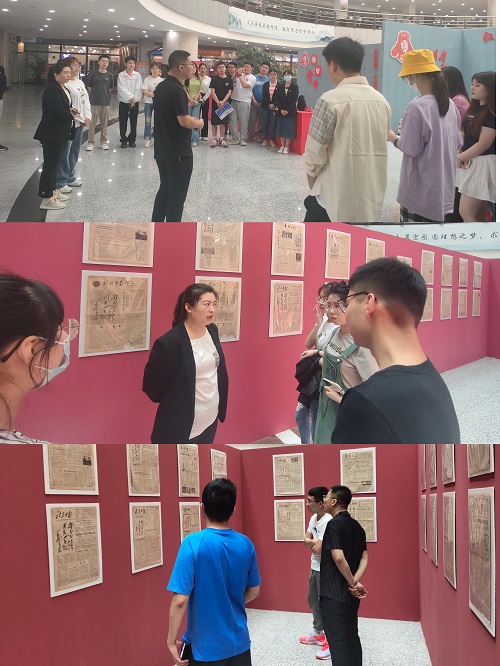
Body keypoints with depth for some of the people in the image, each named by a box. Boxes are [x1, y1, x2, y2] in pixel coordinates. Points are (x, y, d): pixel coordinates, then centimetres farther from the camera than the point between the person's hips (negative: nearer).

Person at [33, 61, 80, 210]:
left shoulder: (64, 89, 12)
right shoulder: (52, 91, -19)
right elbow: (58, 111, -27)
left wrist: (71, 111, -2)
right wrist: (72, 116, -9)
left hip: (60, 133, 10)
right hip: (52, 134, -10)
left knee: (54, 163, 18)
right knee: (50, 165, -5)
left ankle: (52, 191, 31)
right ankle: (47, 199, 0)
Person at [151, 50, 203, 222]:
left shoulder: (161, 86, 10)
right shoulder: (176, 89, -19)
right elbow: (184, 121, -24)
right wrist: (199, 123, -4)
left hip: (162, 150, 9)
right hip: (178, 152, -9)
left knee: (165, 189, 18)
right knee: (177, 195, 0)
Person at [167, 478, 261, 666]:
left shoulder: (193, 543, -17)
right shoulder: (246, 544, -3)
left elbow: (180, 600, -19)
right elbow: (254, 591, 9)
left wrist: (171, 641, -9)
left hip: (204, 645, -4)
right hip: (239, 642, 4)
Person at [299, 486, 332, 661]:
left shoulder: (328, 522, -25)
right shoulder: (313, 518, 5)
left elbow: (318, 549, -28)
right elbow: (306, 539, 6)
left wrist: (311, 544, -7)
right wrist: (314, 542, -15)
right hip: (315, 567, 10)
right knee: (313, 600, 21)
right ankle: (318, 634, 37)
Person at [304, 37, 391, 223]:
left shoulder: (331, 100, -12)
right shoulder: (382, 101, 7)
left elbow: (315, 155, -10)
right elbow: (379, 150, 11)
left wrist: (314, 187, 8)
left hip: (335, 199, -6)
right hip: (372, 199, 6)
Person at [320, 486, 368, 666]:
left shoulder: (334, 524, -15)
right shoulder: (357, 526, 10)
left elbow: (338, 558, -24)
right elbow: (364, 558, 6)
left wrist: (353, 583, -14)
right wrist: (354, 583, -6)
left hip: (333, 594, -8)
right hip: (351, 595, 8)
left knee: (338, 641, -3)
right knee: (352, 637, 16)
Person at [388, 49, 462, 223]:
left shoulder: (417, 107, -18)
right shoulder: (450, 105, 6)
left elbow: (411, 149, -15)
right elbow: (456, 144, 13)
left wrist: (393, 138, 2)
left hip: (420, 191, -7)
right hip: (443, 189, 7)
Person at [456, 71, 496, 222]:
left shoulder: (491, 113, -15)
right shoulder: (475, 107, 13)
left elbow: (484, 144, -19)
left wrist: (459, 157, -8)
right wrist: (463, 156, -6)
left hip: (483, 164, -9)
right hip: (471, 162, 9)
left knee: (466, 212, -10)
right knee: (479, 214, 11)